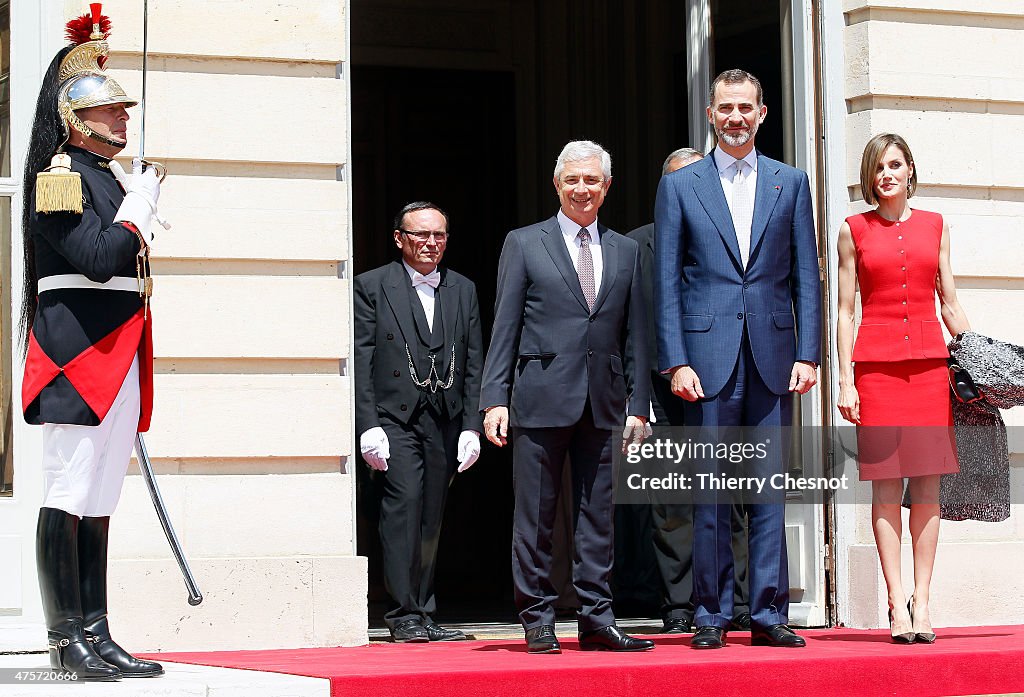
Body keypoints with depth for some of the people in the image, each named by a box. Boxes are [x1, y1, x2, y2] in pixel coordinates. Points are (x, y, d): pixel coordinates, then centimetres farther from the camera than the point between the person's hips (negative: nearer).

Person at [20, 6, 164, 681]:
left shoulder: (103, 179, 20)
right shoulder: (61, 176, -8)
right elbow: (98, 259, -20)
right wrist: (140, 208, -9)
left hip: (114, 364, 10)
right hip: (77, 360, -9)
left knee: (99, 503, 9)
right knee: (68, 499, -7)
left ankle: (94, 634, 11)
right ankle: (67, 638, -5)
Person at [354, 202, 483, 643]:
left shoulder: (463, 290, 15)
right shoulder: (372, 286, 3)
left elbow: (474, 363, 14)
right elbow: (360, 361, -3)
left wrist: (472, 426, 5)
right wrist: (368, 426, -11)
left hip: (445, 420, 4)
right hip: (395, 416, -4)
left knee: (432, 515, 5)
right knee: (405, 500, -16)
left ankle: (423, 613, 11)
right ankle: (405, 614, -12)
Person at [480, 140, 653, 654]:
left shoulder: (625, 252, 14)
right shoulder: (524, 244, 5)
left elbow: (635, 335, 13)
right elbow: (504, 328, 1)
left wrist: (638, 404, 6)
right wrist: (495, 398, -6)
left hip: (603, 402, 3)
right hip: (541, 398, -3)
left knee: (597, 516, 5)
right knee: (534, 517, 0)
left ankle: (596, 620, 10)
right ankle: (538, 620, 7)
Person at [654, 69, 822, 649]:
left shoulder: (790, 183, 11)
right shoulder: (680, 186, 7)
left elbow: (806, 277, 8)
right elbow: (667, 282, 3)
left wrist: (808, 354, -1)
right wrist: (676, 361, -6)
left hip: (773, 356, 1)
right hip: (708, 356, -1)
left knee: (769, 489, 2)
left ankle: (769, 613, 7)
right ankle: (712, 615, 7)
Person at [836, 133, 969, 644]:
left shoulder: (935, 226, 13)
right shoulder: (854, 230, 7)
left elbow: (950, 303, 14)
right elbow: (845, 310, 5)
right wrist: (845, 379, -2)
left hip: (930, 362, 2)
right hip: (876, 362, -2)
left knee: (928, 485, -1)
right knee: (885, 485, -3)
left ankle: (921, 601, 3)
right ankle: (897, 604, -1)